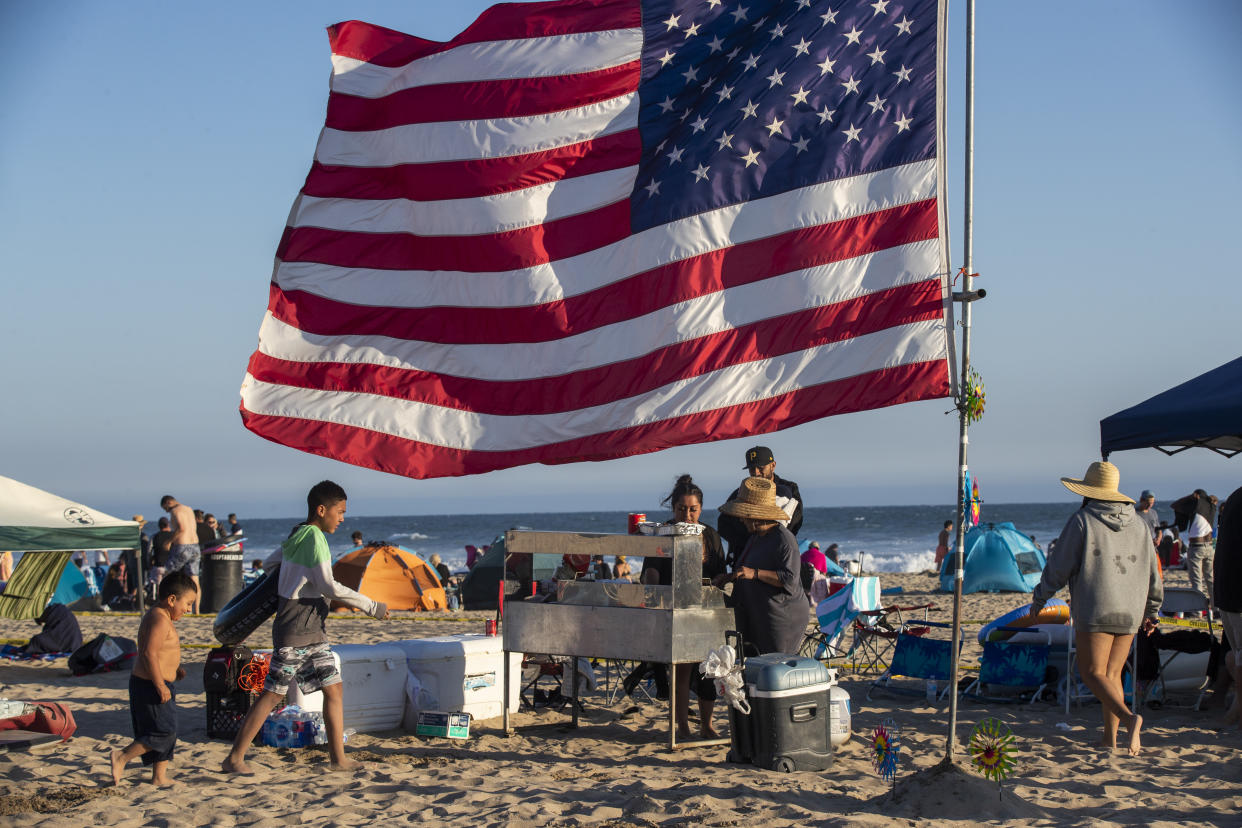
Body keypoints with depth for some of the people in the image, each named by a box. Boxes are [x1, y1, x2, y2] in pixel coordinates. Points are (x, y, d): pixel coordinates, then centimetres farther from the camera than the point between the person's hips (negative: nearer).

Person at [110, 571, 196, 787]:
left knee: (166, 732, 14)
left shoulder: (157, 616, 15)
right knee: (163, 731, -7)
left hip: (153, 685, 11)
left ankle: (159, 777, 19)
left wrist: (175, 668, 18)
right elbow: (149, 653, -27)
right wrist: (160, 685, -25)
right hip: (149, 686, -11)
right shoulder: (160, 620, -19)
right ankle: (122, 757, -2)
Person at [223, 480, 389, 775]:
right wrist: (370, 606, -19)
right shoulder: (314, 537, -17)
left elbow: (269, 564, 24)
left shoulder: (296, 536, 12)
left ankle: (339, 758, 8)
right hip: (295, 632, -10)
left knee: (333, 689, 6)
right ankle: (234, 758, 3)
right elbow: (328, 586, -24)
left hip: (314, 633, 10)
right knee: (273, 693, -4)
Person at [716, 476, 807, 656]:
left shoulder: (784, 539, -13)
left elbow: (790, 580, -22)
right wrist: (729, 577, 17)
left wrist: (754, 573, -26)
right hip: (757, 619, 9)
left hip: (781, 619, -9)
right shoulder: (755, 537, 17)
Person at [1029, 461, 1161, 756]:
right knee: (1112, 673, 12)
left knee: (1093, 672, -5)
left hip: (1095, 610, -6)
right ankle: (1110, 736, 9)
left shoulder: (1082, 521, -6)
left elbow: (1058, 566, -5)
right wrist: (1151, 612, 25)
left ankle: (1129, 716, -26)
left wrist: (1039, 599, 7)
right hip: (1129, 613, 6)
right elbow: (1152, 574, 15)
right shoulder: (1138, 524, 10)